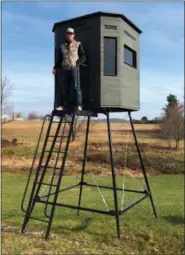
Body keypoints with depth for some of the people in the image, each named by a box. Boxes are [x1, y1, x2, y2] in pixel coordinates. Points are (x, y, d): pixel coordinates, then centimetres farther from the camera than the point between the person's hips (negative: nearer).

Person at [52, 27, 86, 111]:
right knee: (64, 88, 4)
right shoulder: (62, 46, 21)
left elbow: (83, 56, 4)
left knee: (76, 87, -13)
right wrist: (55, 68, 10)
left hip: (74, 68, -4)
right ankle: (61, 105, 8)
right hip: (64, 69, 4)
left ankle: (78, 105, -15)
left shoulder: (78, 44, 10)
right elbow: (59, 58, 24)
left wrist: (78, 62, -17)